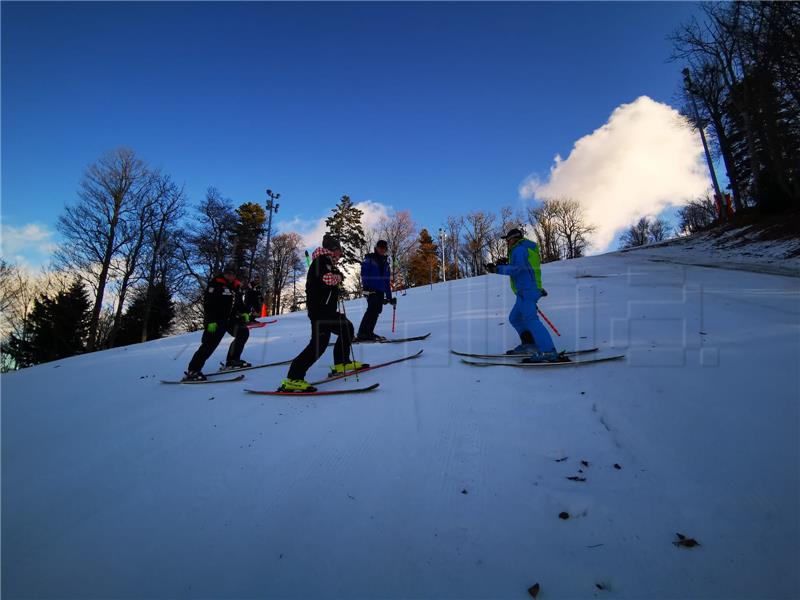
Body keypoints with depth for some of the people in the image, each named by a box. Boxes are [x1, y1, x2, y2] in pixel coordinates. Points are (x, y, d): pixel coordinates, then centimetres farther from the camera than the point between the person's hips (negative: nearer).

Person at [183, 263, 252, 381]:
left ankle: (232, 360, 6)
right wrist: (210, 321, -22)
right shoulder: (215, 284, -10)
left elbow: (239, 302, 22)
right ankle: (192, 371, -3)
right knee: (209, 344, -11)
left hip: (231, 318, 7)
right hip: (216, 320, -7)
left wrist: (244, 313, 5)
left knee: (243, 332, -5)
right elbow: (208, 304, -16)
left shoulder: (236, 286, 12)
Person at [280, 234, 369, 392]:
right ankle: (292, 379, -19)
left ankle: (341, 363, 26)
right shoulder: (322, 259, -6)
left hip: (327, 310, 11)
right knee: (319, 343, -18)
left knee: (347, 328, 19)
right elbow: (328, 278, -23)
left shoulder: (325, 262, 25)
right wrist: (339, 276, -5)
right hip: (320, 309, -11)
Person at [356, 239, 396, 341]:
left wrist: (389, 296, 18)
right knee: (372, 309, -18)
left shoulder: (385, 262, 22)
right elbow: (364, 273, -7)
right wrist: (366, 287, -21)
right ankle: (362, 333, -18)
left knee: (377, 310, 3)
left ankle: (368, 332, 9)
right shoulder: (369, 258, 4)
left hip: (380, 291, 7)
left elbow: (387, 280, 22)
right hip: (371, 289, -7)